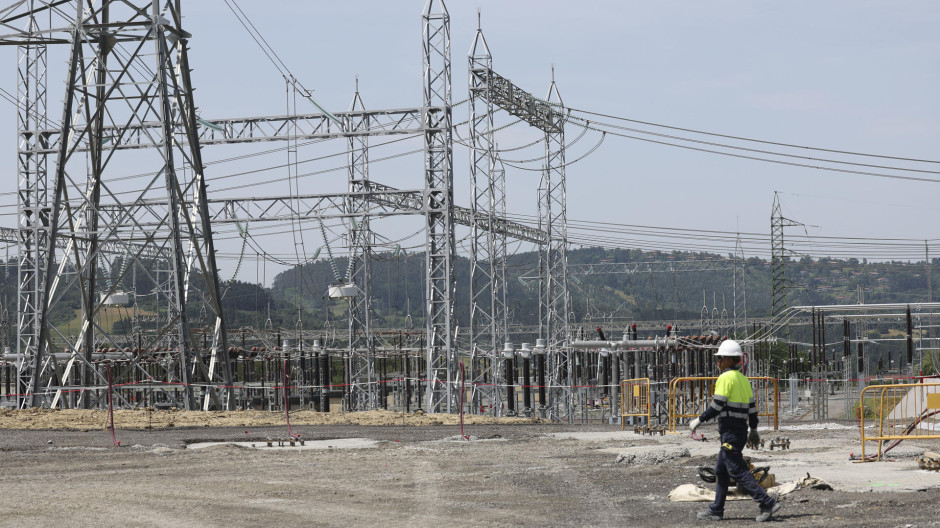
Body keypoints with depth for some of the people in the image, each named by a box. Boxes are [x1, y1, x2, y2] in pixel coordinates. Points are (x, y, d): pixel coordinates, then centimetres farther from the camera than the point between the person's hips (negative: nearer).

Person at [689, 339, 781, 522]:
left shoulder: (726, 378, -13)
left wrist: (699, 420, -8)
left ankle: (768, 503, -14)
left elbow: (717, 406, -18)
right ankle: (716, 510, 19)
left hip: (730, 432, -10)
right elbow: (752, 406, 16)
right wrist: (753, 430, 23)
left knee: (737, 471, -8)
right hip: (741, 430, 10)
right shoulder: (743, 379, 14)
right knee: (721, 471, 15)